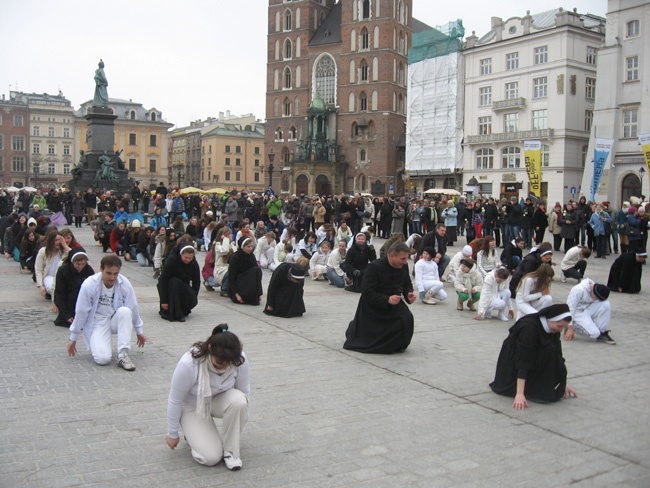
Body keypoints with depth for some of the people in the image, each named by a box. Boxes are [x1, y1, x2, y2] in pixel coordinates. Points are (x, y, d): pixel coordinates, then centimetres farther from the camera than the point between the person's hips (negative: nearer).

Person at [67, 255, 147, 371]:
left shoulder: (125, 284, -15)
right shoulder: (89, 285, -21)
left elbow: (133, 308, -2)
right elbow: (81, 312, -10)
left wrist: (139, 332, 10)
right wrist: (73, 338, 0)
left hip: (116, 319, 3)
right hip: (97, 322, -2)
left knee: (125, 311, -32)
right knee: (103, 358, -24)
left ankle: (123, 356, -25)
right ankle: (95, 344, 13)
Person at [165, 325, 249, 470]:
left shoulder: (239, 360, -27)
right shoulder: (188, 364, -36)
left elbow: (245, 391, -8)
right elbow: (175, 401, -21)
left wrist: (240, 422, 1)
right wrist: (172, 434, -10)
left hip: (219, 400, 3)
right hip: (192, 406, -3)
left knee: (238, 400, -34)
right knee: (211, 457, -20)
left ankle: (230, 450, -12)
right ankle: (194, 433, 12)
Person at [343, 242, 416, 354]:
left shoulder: (403, 266, -6)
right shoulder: (374, 267, -24)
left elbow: (407, 284, 11)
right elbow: (367, 293, -26)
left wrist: (408, 294, -13)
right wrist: (387, 299, -37)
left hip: (394, 301, 4)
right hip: (372, 306, -4)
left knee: (407, 319, -23)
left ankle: (398, 345, 6)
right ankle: (353, 328, 39)